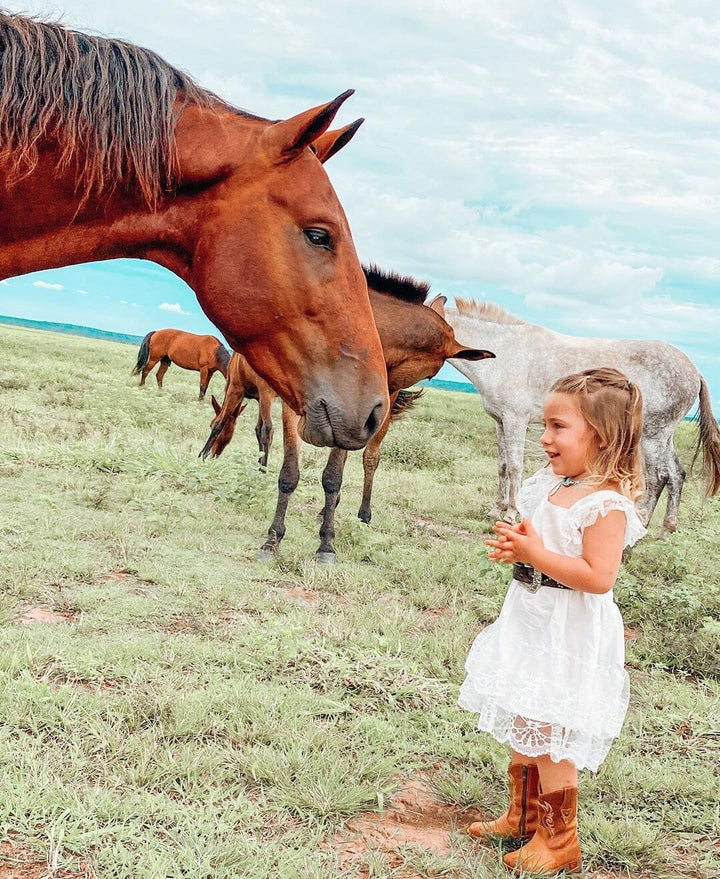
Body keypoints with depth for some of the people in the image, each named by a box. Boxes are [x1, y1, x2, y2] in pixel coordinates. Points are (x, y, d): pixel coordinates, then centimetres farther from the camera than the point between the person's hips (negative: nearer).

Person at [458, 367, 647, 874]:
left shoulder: (606, 504, -21)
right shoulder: (548, 485, 4)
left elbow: (598, 577, -28)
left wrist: (535, 554, -28)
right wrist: (515, 545, -4)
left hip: (570, 637, -9)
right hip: (532, 622, 9)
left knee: (547, 734, 1)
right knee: (522, 725, 19)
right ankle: (523, 818, 38)